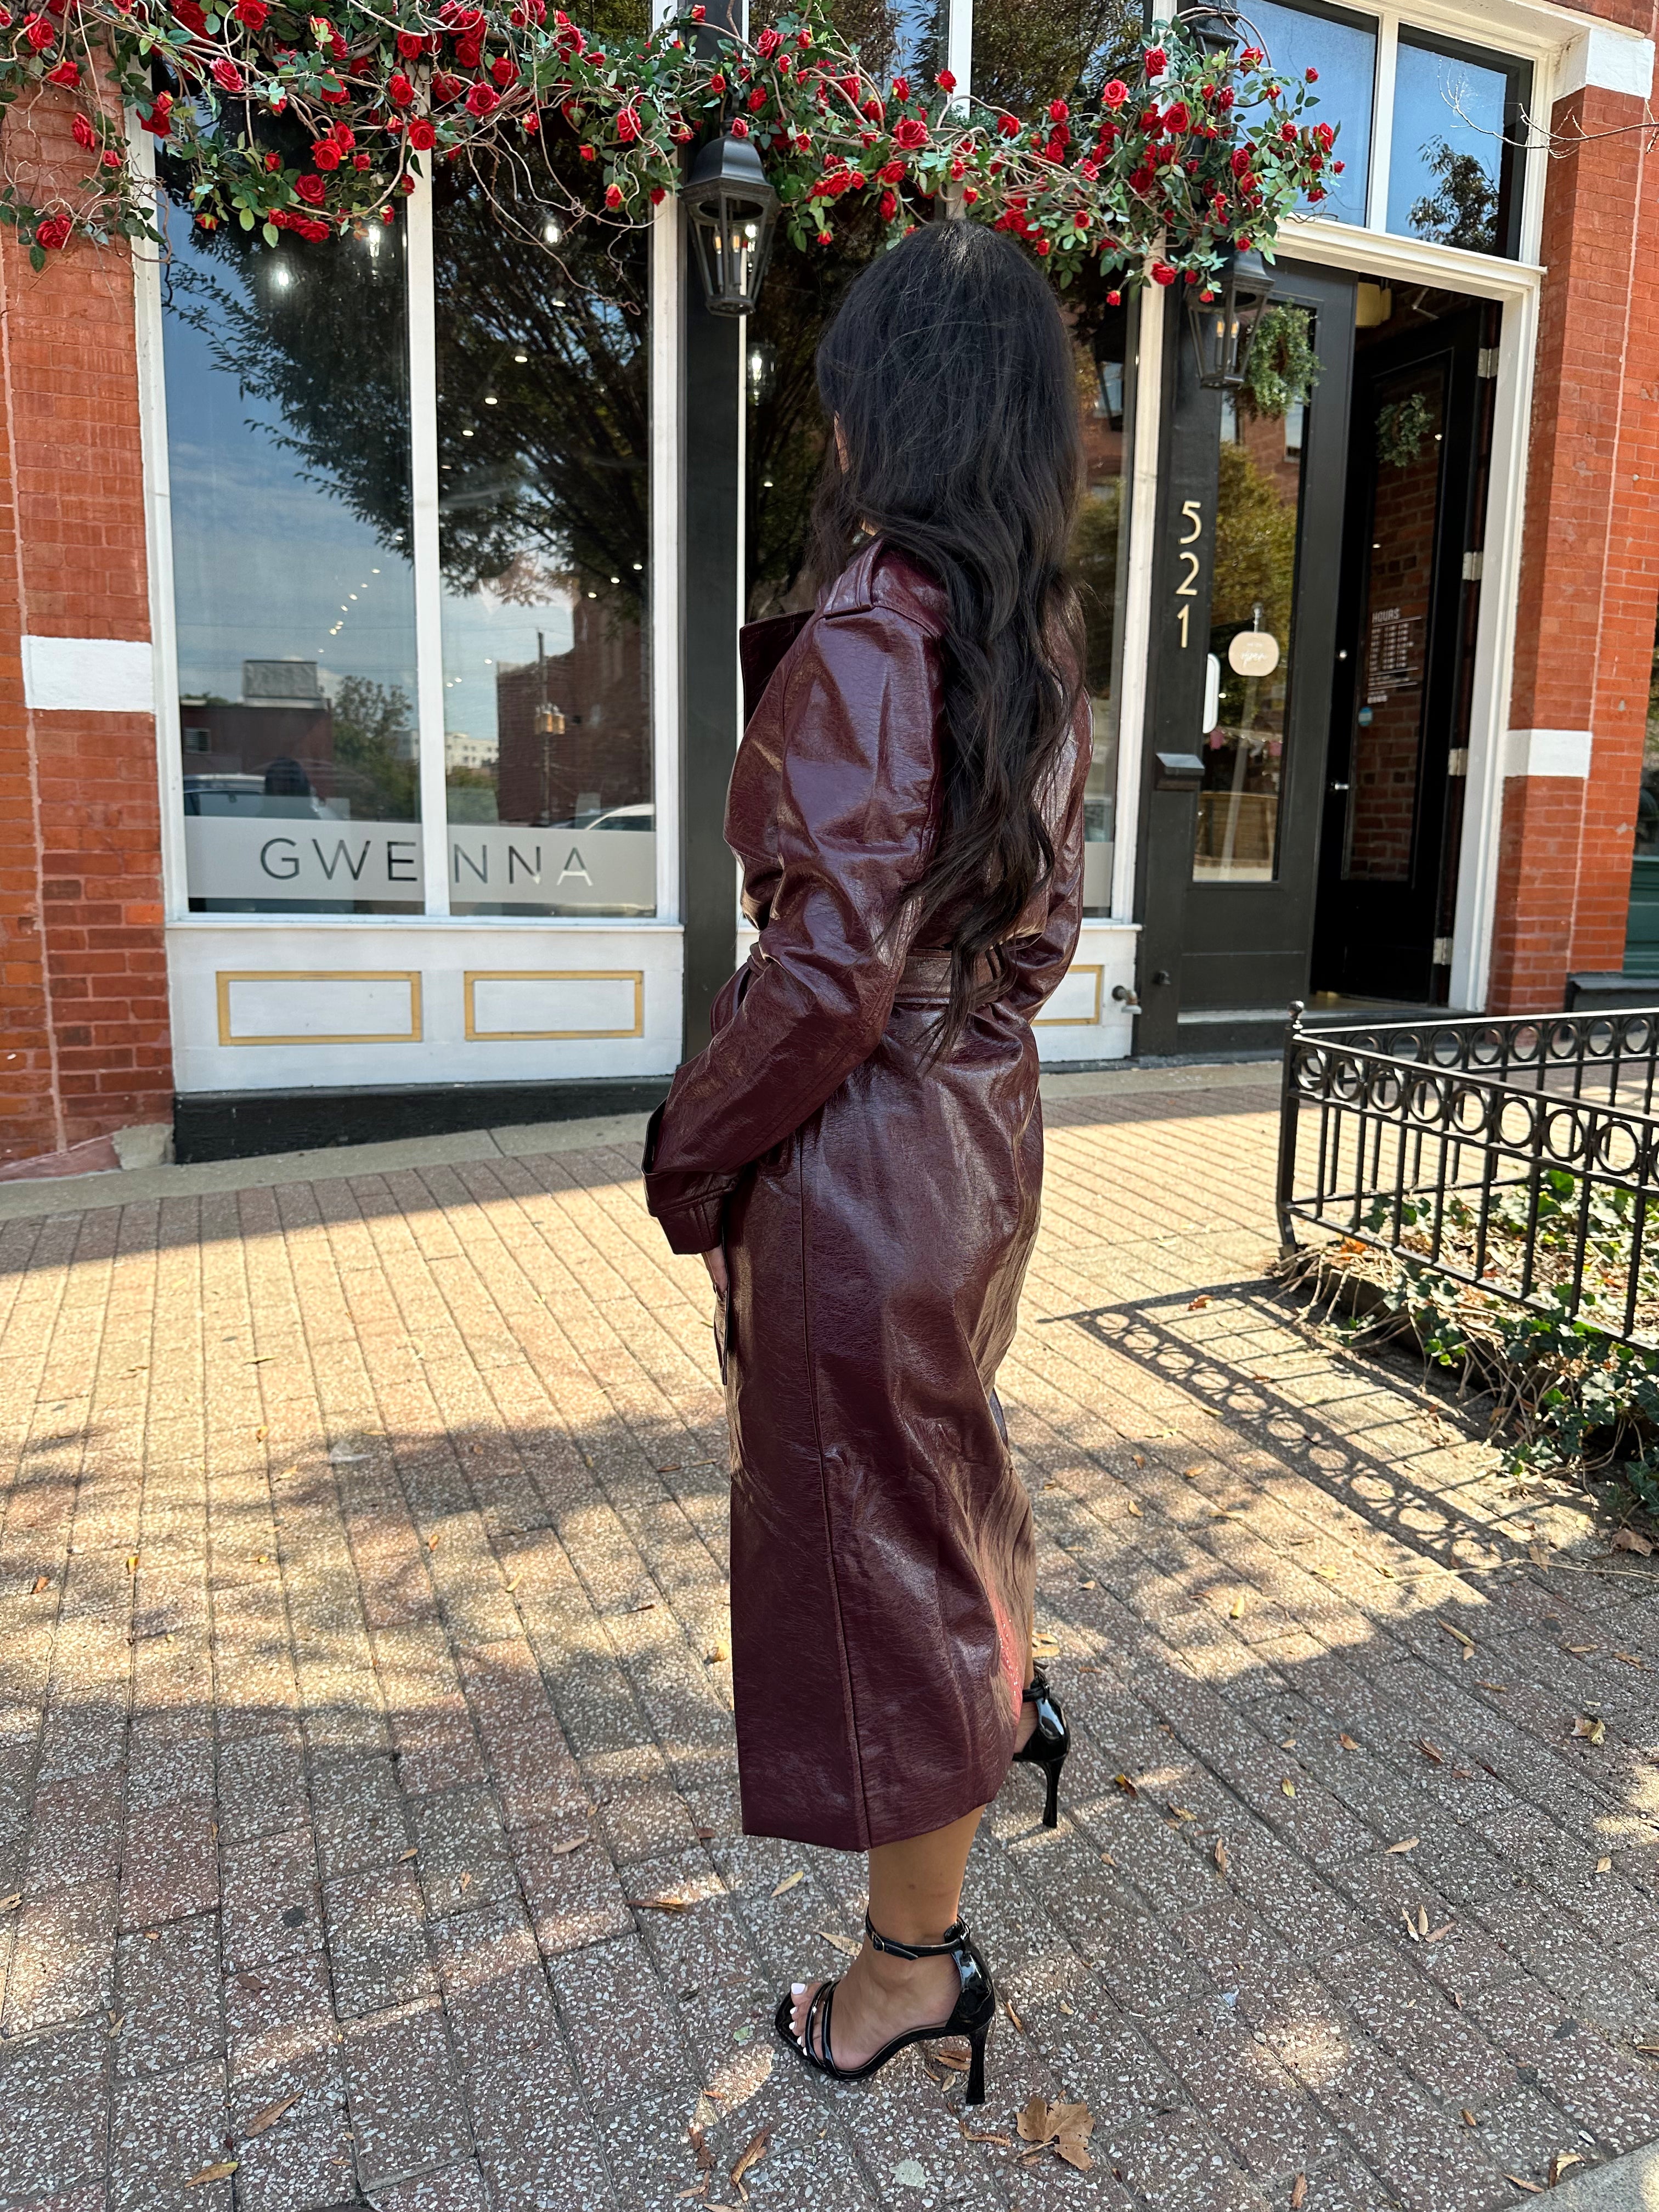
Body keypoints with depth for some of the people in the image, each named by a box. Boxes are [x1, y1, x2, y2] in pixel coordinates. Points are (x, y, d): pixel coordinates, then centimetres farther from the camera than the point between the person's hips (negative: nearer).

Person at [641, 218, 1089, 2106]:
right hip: (984, 1121, 9)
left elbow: (834, 966, -25)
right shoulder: (1039, 641, 6)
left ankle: (912, 1968, 32)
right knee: (937, 1437, 32)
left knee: (870, 1537, 9)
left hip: (855, 1155, -8)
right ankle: (1007, 1686, 57)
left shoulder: (874, 626, -21)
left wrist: (691, 1152, -13)